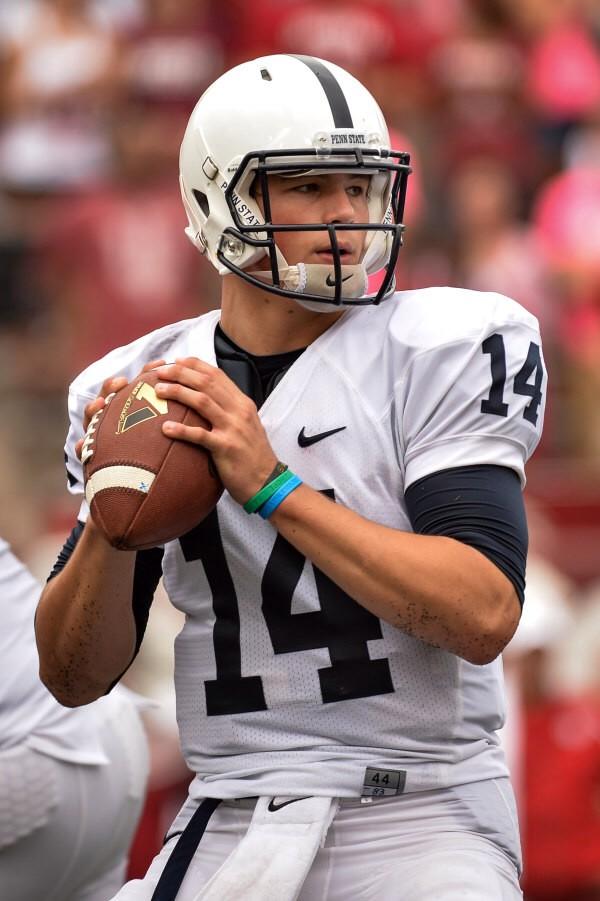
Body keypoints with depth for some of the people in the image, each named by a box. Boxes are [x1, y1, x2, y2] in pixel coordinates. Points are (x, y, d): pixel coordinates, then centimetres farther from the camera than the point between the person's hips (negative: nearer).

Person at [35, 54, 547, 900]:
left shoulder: (448, 350, -4)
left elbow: (483, 617, -16)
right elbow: (76, 677, 8)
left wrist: (272, 488, -20)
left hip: (418, 819, -3)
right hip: (230, 823, 3)